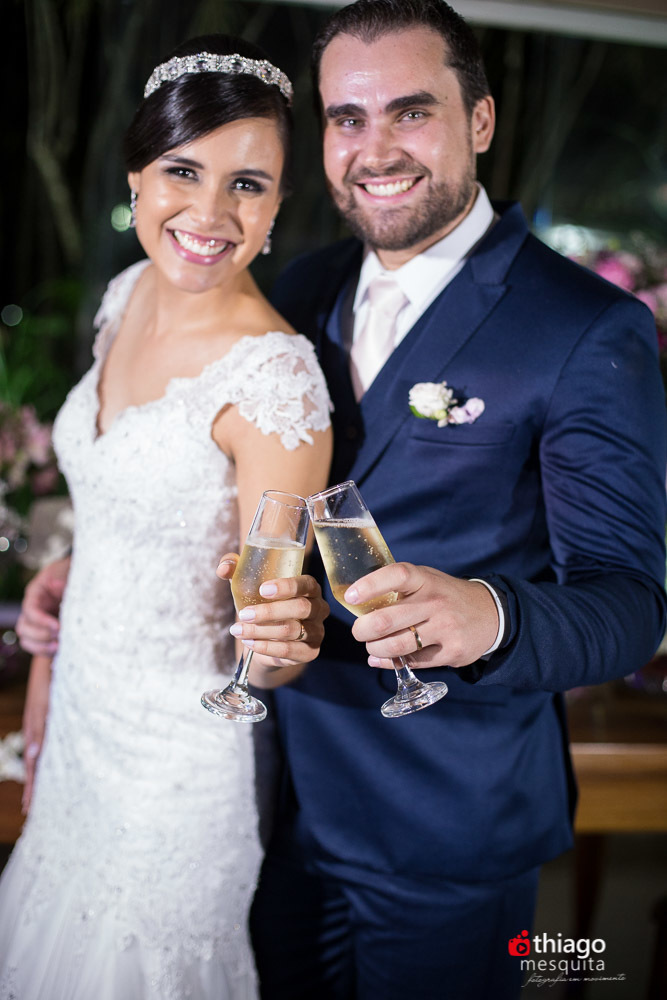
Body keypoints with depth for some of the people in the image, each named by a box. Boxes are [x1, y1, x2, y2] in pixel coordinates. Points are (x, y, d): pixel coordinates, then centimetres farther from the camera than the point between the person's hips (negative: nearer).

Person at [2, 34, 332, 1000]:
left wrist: (284, 637, -42)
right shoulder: (127, 296, -2)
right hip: (82, 714, 7)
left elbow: (269, 648, -19)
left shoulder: (273, 371, -25)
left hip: (174, 758, -7)